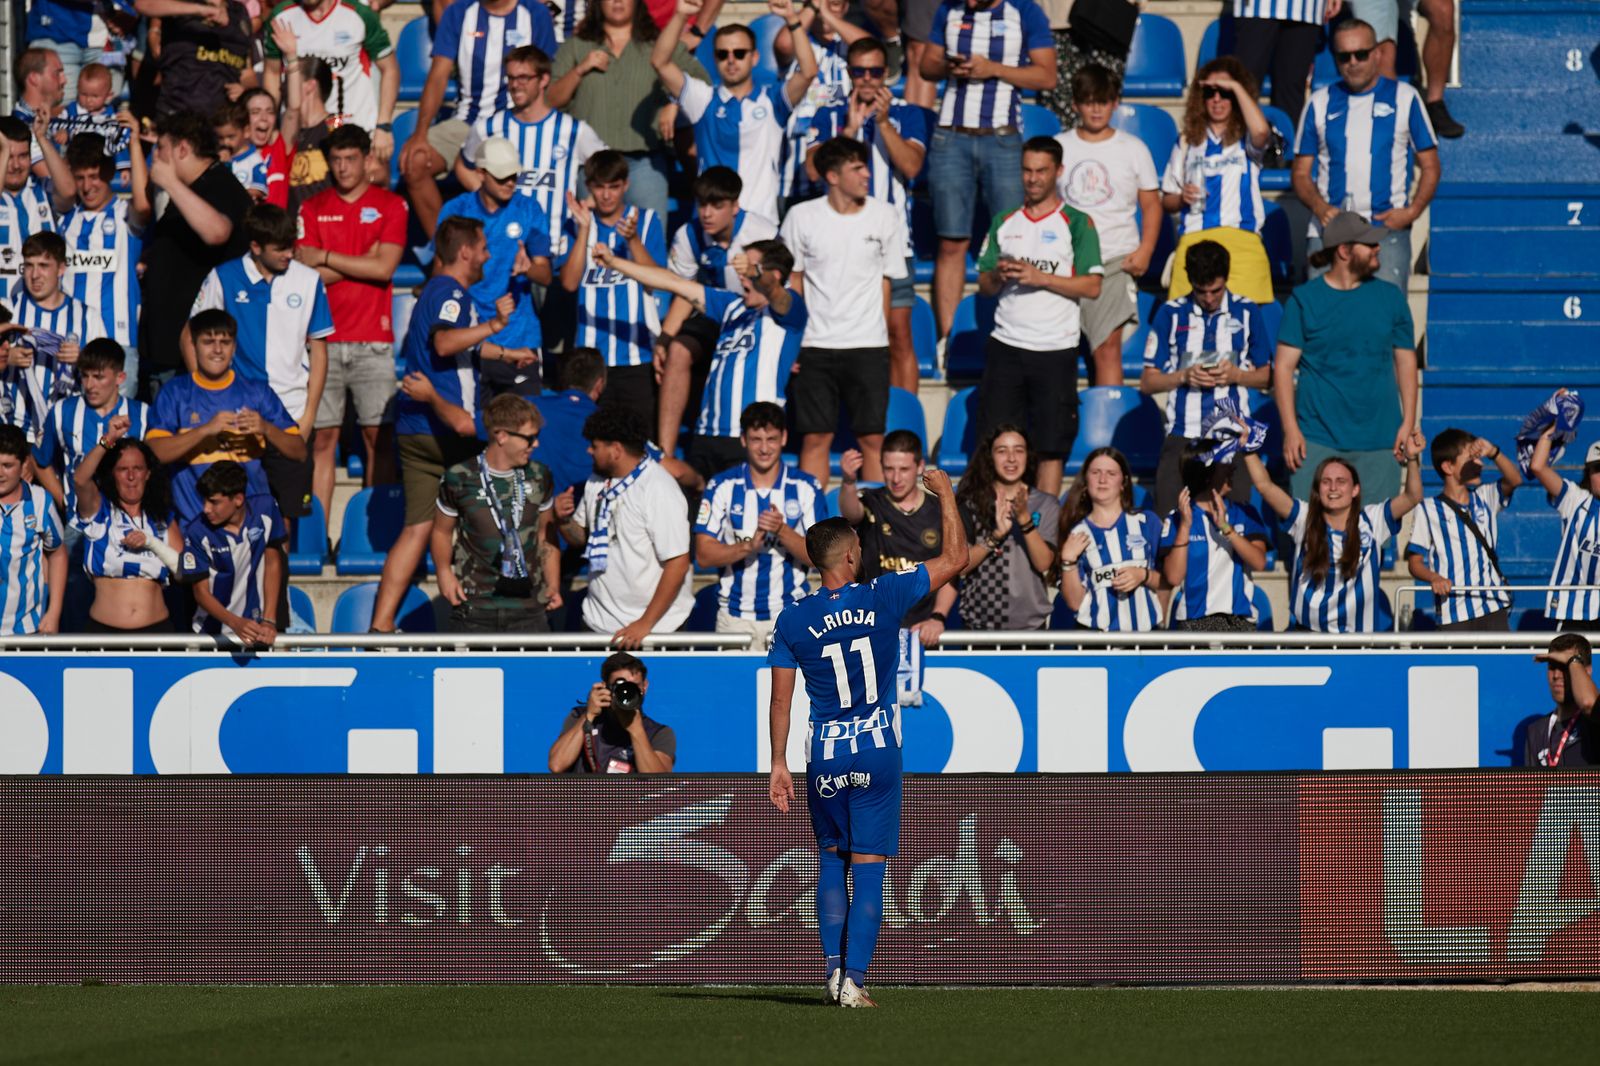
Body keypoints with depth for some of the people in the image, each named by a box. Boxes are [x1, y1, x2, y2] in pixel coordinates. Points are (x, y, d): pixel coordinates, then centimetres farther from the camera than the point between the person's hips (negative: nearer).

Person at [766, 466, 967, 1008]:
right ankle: (854, 980, -7)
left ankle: (834, 965, 8)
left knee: (831, 860, 18)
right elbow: (956, 558, 0)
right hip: (877, 751, -2)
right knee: (869, 870, 0)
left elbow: (780, 701, 1)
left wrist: (778, 764, 9)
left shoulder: (793, 621, -3)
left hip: (824, 758, 2)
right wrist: (945, 492, 10)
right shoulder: (883, 597, -7)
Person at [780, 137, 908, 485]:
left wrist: (881, 333, 5)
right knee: (815, 436, 1)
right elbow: (792, 281, 8)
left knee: (872, 437, 0)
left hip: (869, 346, 0)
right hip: (816, 345, 0)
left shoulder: (885, 217, 2)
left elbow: (886, 283, 8)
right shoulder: (802, 217, 1)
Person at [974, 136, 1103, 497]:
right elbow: (984, 284, 15)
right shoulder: (1004, 223, 14)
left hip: (1054, 349, -3)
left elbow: (1092, 286, -6)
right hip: (1006, 345, 3)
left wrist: (1040, 277, -15)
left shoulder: (1077, 224, 1)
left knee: (1050, 446, -2)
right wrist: (1000, 275, -7)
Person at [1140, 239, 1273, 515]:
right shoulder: (1171, 314, 6)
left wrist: (1236, 375, -8)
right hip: (1183, 434, 0)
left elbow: (1265, 376, 13)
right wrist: (1184, 376, -10)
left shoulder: (1246, 313, 7)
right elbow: (1147, 382, 8)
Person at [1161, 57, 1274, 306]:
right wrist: (1182, 198, -1)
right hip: (1193, 240, 2)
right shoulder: (1188, 141, 20)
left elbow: (1261, 131, -15)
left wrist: (1236, 87, -6)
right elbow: (1166, 200, 23)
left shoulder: (1245, 138, 12)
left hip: (1242, 241, -2)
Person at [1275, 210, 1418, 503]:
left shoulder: (1390, 297, 10)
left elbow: (1406, 361, 12)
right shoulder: (1304, 299, 2)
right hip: (1317, 439, -2)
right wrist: (1290, 429, -8)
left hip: (1379, 439, 2)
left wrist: (1409, 423, 2)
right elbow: (1283, 366, 1)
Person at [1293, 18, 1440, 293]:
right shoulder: (1320, 103, 14)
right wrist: (1319, 207, -7)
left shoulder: (1404, 98, 10)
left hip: (1387, 229, -2)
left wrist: (1412, 212, -6)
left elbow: (1430, 166, 11)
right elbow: (1300, 172, 14)